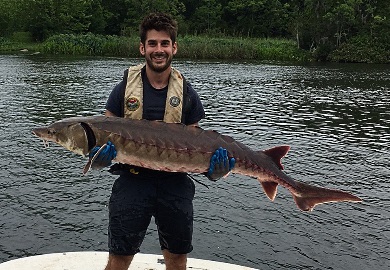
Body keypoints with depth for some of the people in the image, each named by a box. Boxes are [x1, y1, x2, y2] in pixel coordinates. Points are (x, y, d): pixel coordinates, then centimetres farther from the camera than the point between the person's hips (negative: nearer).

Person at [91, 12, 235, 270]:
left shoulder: (186, 93, 4)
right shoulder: (125, 88, 1)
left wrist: (212, 161, -14)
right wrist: (101, 151, -18)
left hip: (175, 183, 1)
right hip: (132, 180, -1)